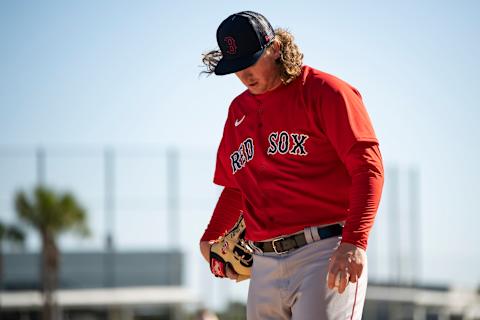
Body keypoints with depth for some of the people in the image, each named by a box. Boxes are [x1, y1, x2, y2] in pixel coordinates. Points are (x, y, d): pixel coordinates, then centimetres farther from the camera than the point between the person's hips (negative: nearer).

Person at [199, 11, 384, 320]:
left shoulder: (325, 92, -2)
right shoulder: (239, 110, 19)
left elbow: (368, 167, -11)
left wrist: (354, 242, -22)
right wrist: (210, 238, 20)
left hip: (325, 253, -6)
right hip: (264, 265, 6)